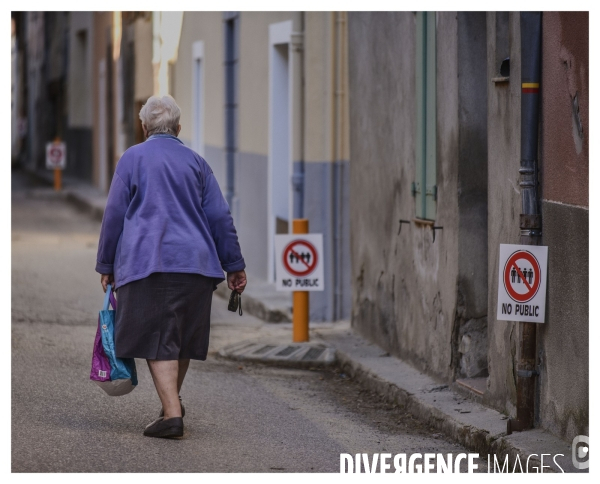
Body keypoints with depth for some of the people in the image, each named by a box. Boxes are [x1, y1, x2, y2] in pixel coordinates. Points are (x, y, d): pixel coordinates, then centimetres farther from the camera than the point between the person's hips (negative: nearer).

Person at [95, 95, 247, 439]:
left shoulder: (133, 158, 4)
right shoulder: (196, 162, 12)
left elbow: (115, 214, 2)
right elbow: (220, 217, 10)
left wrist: (107, 265, 10)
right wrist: (234, 265, 16)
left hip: (147, 262, -4)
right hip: (195, 262, 4)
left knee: (158, 341, -5)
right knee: (182, 337, 17)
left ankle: (172, 414, -17)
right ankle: (173, 403, 31)